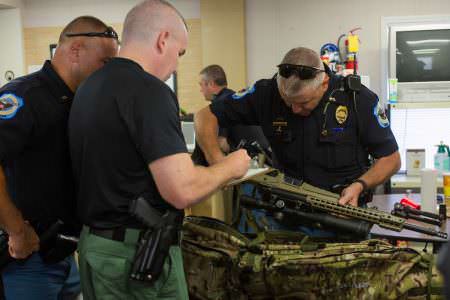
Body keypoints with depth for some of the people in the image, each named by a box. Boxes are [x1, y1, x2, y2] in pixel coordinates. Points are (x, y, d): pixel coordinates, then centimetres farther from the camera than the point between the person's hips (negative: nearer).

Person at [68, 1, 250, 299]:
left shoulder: (88, 87, 8)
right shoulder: (149, 91, -20)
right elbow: (183, 191, -25)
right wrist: (231, 166, -7)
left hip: (95, 244, 8)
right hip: (138, 254, -8)